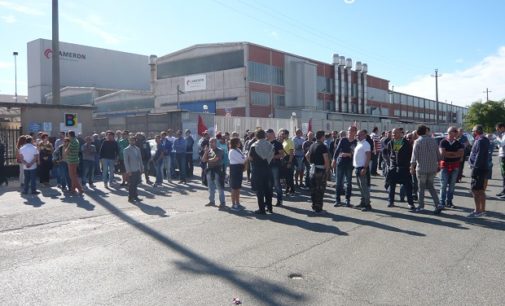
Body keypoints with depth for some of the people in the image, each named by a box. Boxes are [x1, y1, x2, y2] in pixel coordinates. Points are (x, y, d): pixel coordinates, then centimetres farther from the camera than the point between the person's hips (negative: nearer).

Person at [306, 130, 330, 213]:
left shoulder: (312, 146, 10)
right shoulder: (323, 146, -14)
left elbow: (307, 156, 21)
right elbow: (326, 159, -20)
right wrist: (327, 170, -12)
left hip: (312, 169, 7)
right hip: (321, 170, -7)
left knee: (313, 188, 13)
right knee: (320, 189, 0)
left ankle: (314, 205, 22)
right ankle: (318, 208, 3)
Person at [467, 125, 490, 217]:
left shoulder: (480, 141, -17)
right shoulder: (484, 140, 14)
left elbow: (479, 155, -22)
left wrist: (474, 166, -19)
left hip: (478, 168, -10)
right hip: (483, 168, 10)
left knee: (475, 190, -6)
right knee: (481, 190, 15)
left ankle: (478, 211, -3)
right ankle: (482, 210, 22)